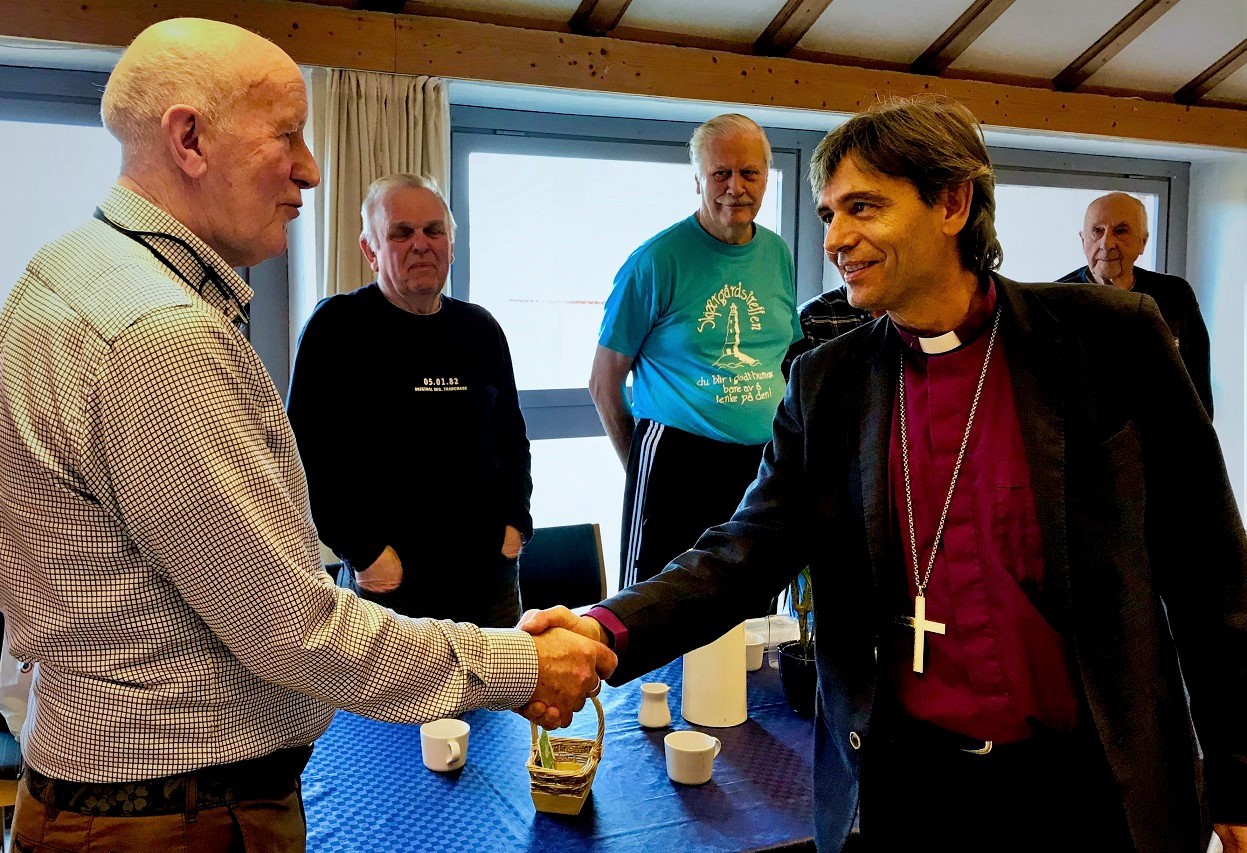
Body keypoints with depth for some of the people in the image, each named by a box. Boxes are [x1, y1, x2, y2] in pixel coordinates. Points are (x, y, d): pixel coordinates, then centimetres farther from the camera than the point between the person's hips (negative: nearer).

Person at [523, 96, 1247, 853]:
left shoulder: (1110, 340, -8)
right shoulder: (827, 382, 0)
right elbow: (747, 551, -5)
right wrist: (609, 631, -23)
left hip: (1082, 787, -1)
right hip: (901, 782, 2)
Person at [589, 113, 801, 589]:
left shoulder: (778, 254, 7)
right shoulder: (657, 259, -9)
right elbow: (604, 383, -3)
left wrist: (779, 443, 12)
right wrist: (638, 464, 1)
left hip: (762, 463, 5)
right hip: (675, 463, -5)